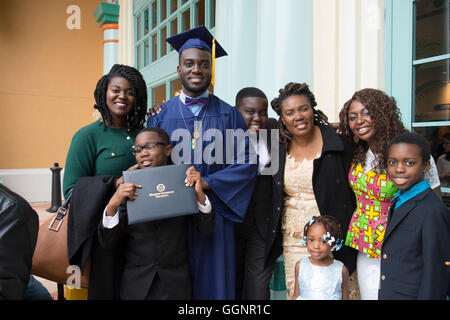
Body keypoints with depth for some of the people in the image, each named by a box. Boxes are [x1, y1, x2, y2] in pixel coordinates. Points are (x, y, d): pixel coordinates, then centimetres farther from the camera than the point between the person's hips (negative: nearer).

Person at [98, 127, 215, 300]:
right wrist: (112, 205, -23)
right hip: (136, 285, 1)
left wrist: (199, 193, -22)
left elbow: (206, 230, -7)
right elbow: (107, 243, -7)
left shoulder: (183, 183, -5)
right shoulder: (126, 189, -4)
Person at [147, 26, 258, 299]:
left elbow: (246, 164, -3)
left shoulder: (229, 116, 5)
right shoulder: (161, 116, 7)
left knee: (213, 282, 7)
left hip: (214, 217, 0)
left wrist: (206, 183, -14)